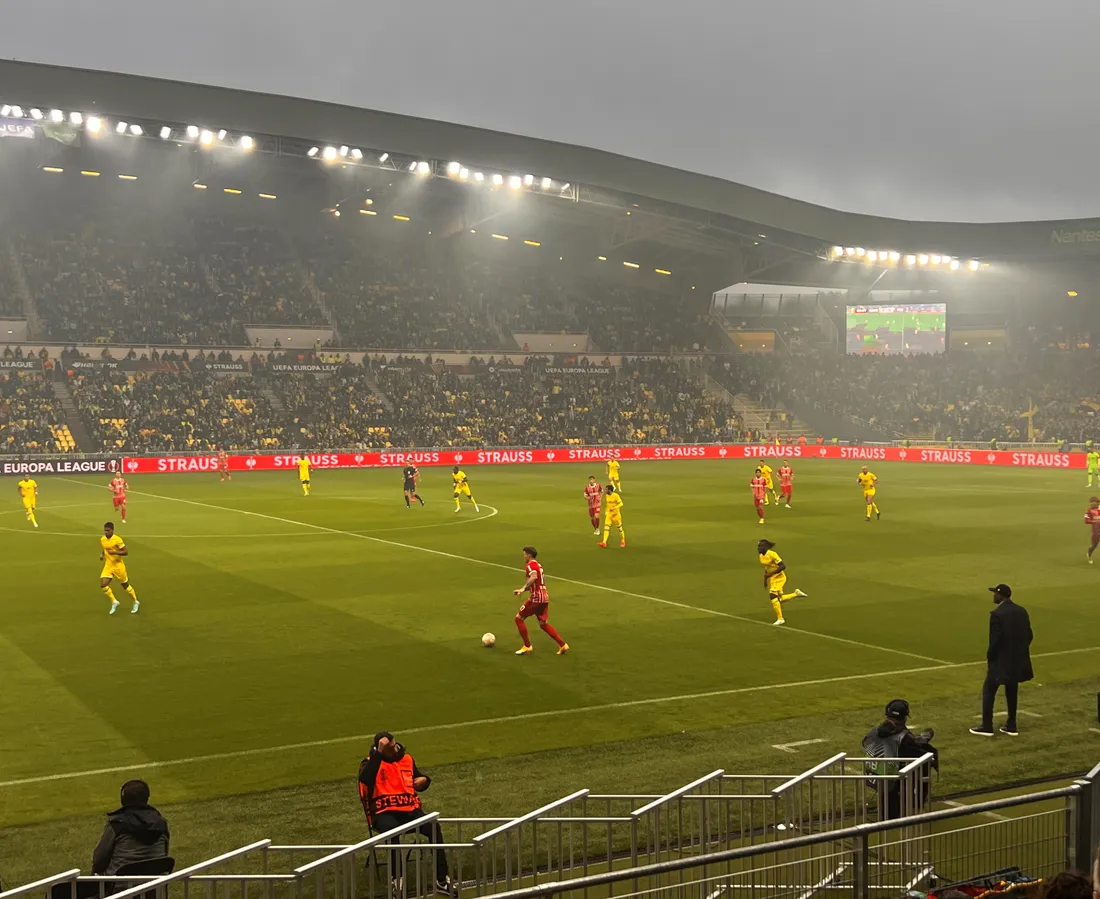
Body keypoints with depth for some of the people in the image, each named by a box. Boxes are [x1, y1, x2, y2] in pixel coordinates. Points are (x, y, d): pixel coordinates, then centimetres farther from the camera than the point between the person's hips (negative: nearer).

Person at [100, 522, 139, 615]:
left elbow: (126, 552, -17)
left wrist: (114, 552, -30)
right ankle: (114, 602, 8)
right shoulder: (102, 539, 0)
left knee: (125, 585, 8)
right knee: (103, 585, -13)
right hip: (108, 565, 5)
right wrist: (101, 554, 0)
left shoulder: (117, 540, -19)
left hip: (118, 566, -5)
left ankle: (136, 602, 30)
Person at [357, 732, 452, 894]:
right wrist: (379, 752, -28)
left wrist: (424, 780, 3)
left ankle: (442, 880, -21)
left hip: (410, 810, 4)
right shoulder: (371, 763, -1)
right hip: (384, 813, -4)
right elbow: (365, 779, -26)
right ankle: (396, 880, -31)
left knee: (433, 827, -24)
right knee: (392, 830, -39)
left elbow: (419, 779, 28)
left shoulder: (407, 758, 13)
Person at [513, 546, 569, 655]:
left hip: (536, 597, -9)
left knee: (519, 618, 4)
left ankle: (527, 646, 6)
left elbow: (534, 577, -32)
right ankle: (562, 645, 9)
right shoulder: (538, 565, 19)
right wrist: (523, 589, 27)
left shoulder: (530, 565, -10)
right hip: (544, 597, 9)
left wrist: (523, 588, -31)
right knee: (543, 624, 16)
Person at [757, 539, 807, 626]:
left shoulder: (772, 554, -22)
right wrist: (765, 580, 14)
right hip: (772, 579, 9)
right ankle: (796, 594, 30)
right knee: (779, 599, 10)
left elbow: (783, 566, -24)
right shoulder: (761, 556, 4)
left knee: (773, 596, -18)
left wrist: (771, 573, -26)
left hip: (779, 577, -9)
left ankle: (780, 618, -9)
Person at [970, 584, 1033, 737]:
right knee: (1012, 692, 16)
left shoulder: (997, 614, -19)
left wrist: (990, 657, -7)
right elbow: (1029, 635, 8)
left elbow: (995, 639, -20)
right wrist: (1019, 651, 17)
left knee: (988, 690, 3)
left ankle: (987, 727, 4)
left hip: (1002, 659, -7)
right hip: (1017, 659, 7)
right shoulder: (1022, 611, 4)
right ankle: (1011, 726, 20)